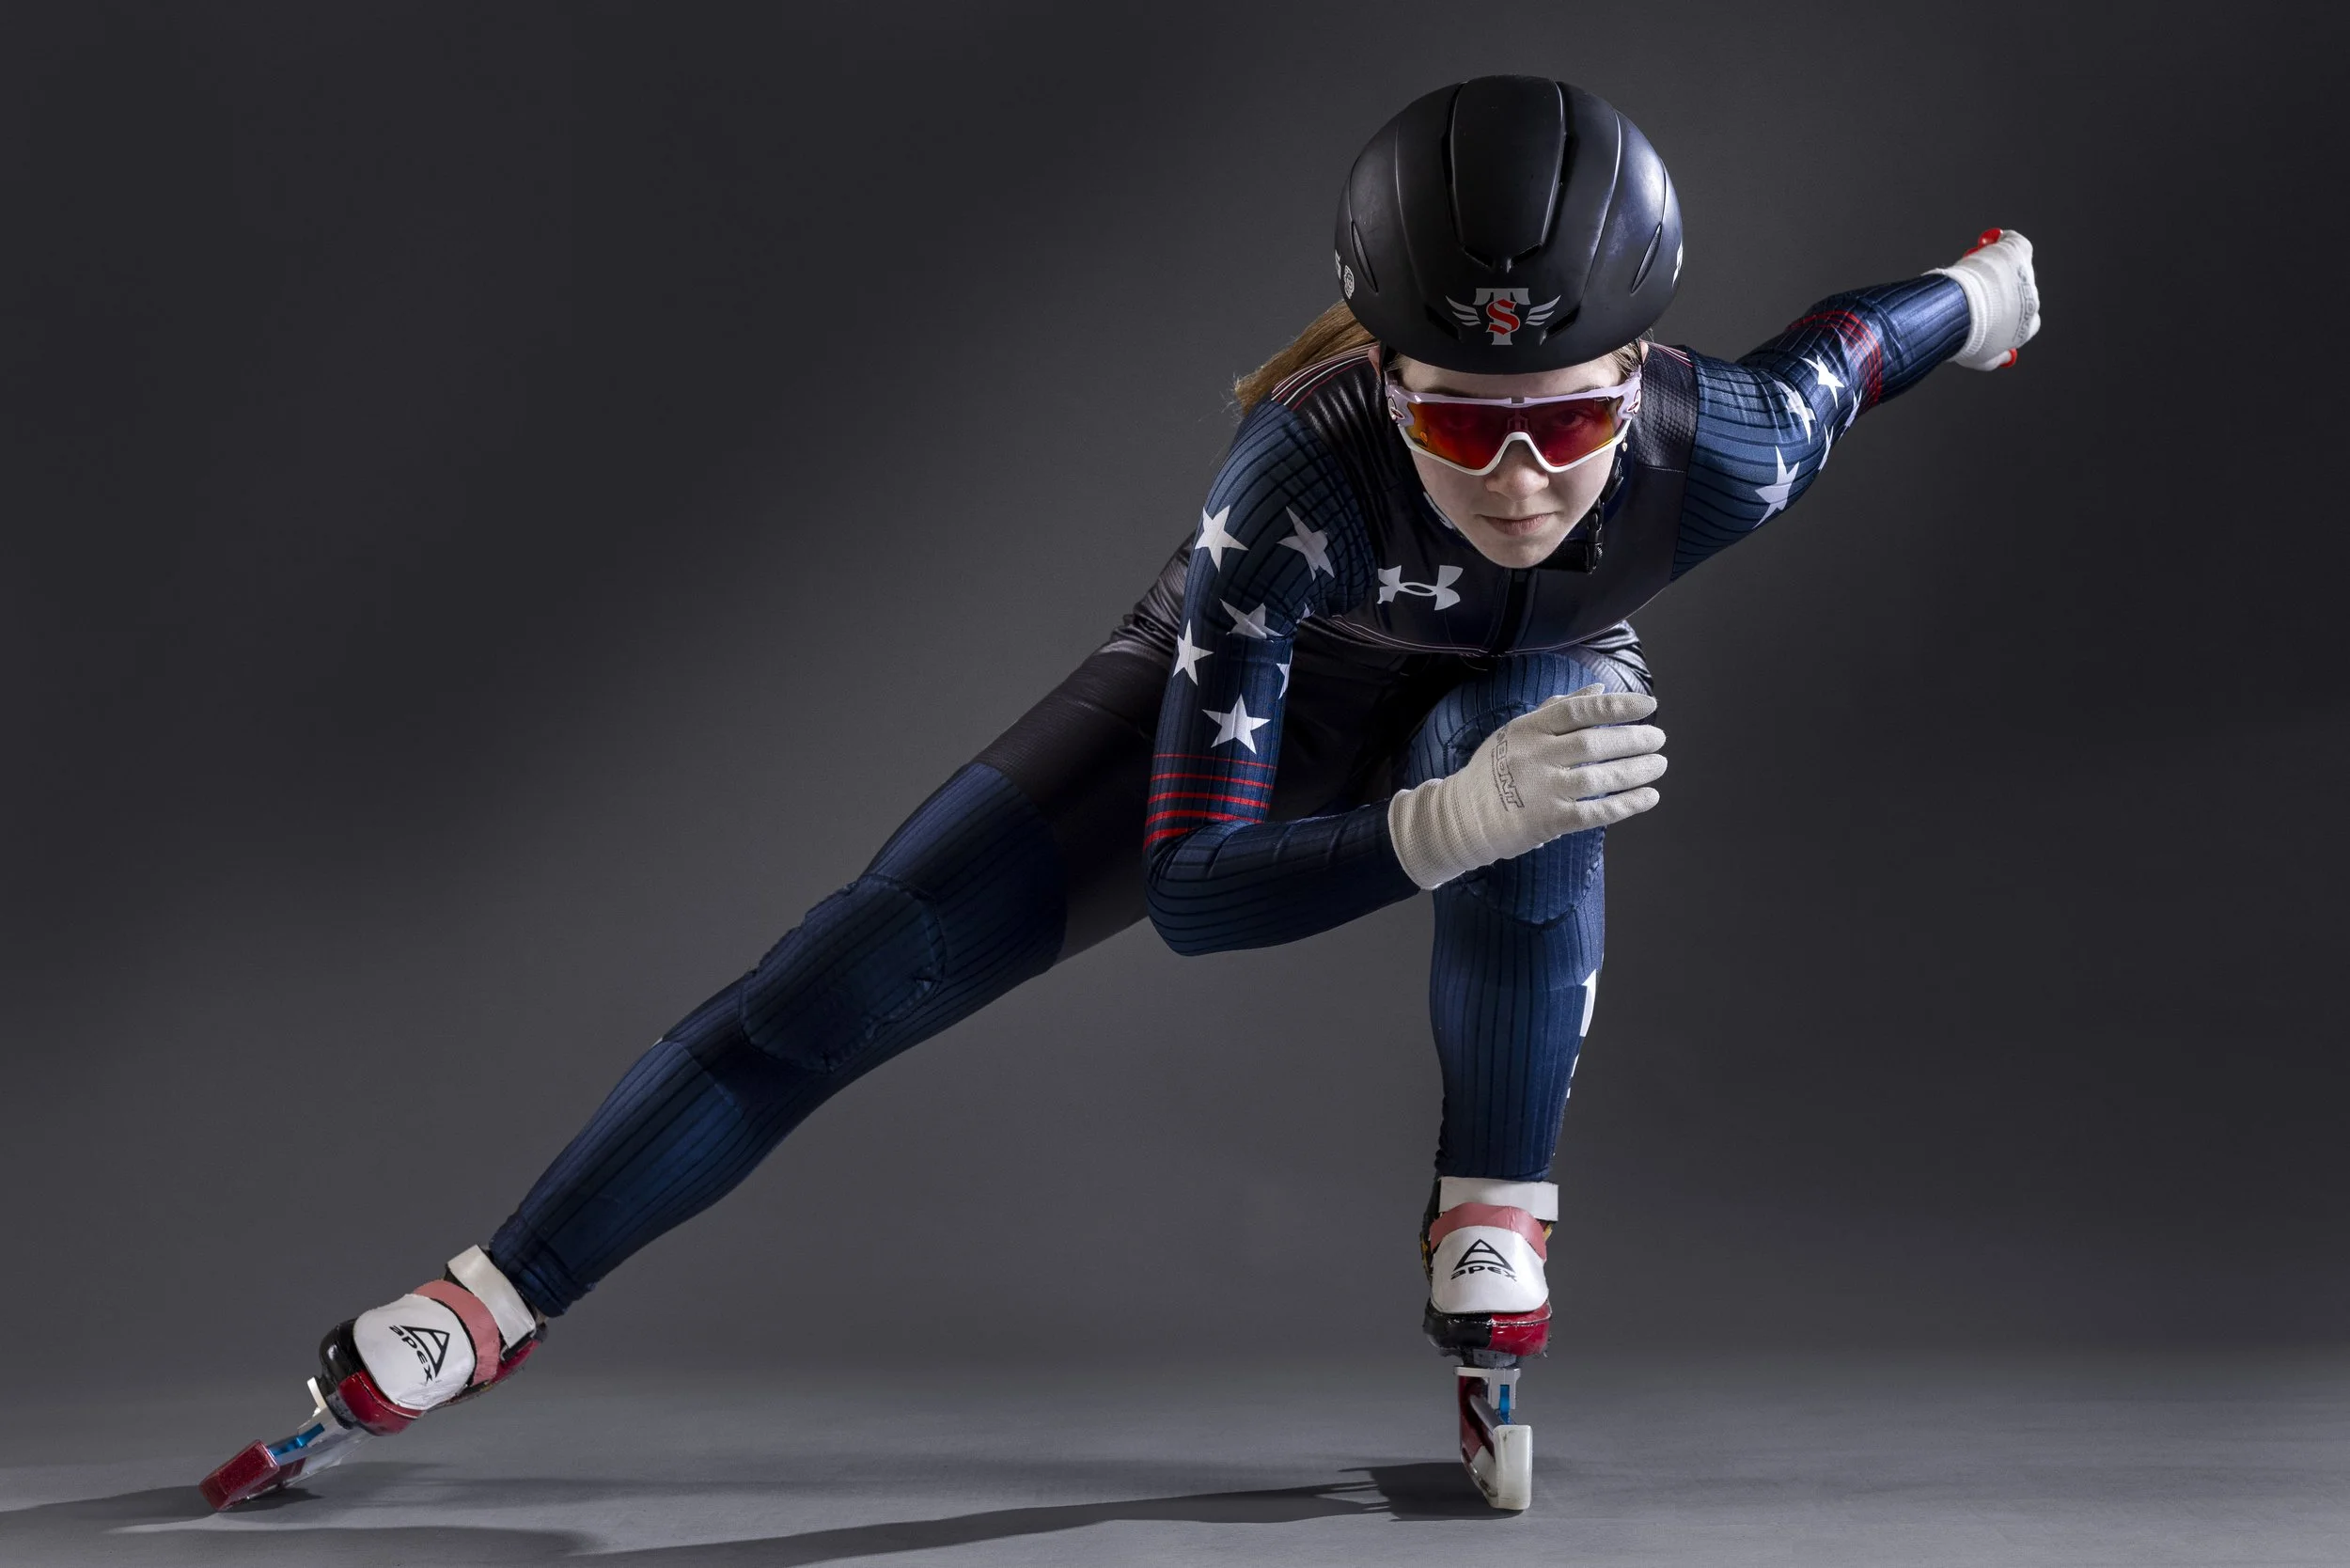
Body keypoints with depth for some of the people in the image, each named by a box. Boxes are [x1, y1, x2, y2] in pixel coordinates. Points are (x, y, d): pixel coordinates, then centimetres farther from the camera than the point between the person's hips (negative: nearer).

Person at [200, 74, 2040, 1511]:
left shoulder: (1718, 457, -36)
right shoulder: (1305, 475, -42)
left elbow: (1843, 345, -11)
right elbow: (1192, 885, -41)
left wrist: (1985, 286, 12)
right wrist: (1445, 824, -59)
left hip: (1529, 700, 2)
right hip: (1245, 703, -1)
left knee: (1528, 747, -38)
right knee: (863, 970, -12)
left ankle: (1489, 1247, -17)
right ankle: (467, 1319, 1)